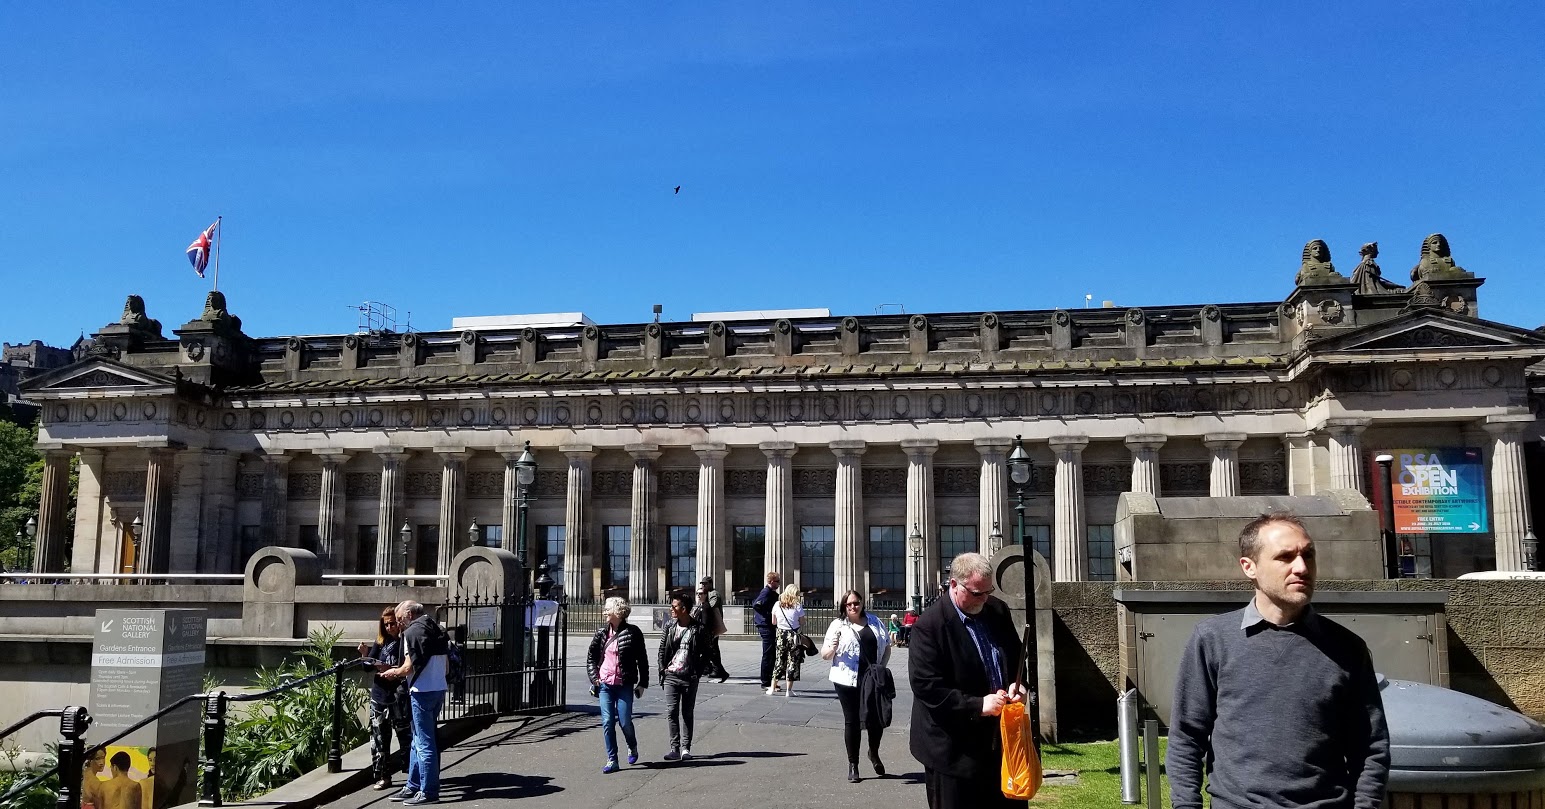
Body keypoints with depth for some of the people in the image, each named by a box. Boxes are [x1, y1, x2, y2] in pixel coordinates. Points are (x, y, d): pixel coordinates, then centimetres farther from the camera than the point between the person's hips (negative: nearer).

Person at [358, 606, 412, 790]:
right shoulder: (381, 641, 10)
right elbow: (369, 666, 12)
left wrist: (389, 669, -24)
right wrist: (365, 654, -5)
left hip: (399, 697, -6)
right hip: (379, 696, 6)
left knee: (406, 737, -3)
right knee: (379, 738, 9)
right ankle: (383, 777, 18)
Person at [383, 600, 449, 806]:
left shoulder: (413, 631, -11)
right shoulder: (436, 629, 15)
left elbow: (409, 666, -17)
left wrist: (394, 672, 4)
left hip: (422, 691, -9)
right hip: (439, 688, 9)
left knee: (424, 743, -3)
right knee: (419, 740, 17)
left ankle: (428, 791, 1)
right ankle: (413, 787, 22)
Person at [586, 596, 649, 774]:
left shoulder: (632, 632, -5)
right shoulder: (602, 632, 5)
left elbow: (642, 659, -1)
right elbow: (590, 656, 13)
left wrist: (642, 683, -2)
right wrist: (594, 678, 3)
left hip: (625, 684, -3)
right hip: (605, 684, 3)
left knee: (625, 721, -1)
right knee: (607, 722, -1)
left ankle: (632, 747, 29)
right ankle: (611, 760, 7)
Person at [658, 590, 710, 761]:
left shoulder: (698, 629, -4)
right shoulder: (669, 626, 3)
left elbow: (706, 653, 3)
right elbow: (662, 650, 8)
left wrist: (699, 671, -3)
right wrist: (662, 670, 1)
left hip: (690, 678, -2)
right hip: (671, 676, 2)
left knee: (687, 714, 7)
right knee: (671, 712, -5)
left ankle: (685, 748, 14)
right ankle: (675, 748, 0)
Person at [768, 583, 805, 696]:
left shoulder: (777, 605, 0)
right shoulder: (797, 606, -7)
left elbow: (773, 622, 6)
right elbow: (802, 623, -1)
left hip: (781, 635, 3)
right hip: (793, 636, -3)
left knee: (779, 661, 14)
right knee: (792, 662, 4)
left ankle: (772, 687, 15)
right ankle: (788, 690, 5)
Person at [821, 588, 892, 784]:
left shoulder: (874, 622, 9)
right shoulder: (838, 625, 0)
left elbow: (887, 646, 17)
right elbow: (824, 655, 1)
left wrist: (882, 667, 2)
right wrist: (832, 647, -21)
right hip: (848, 680, -2)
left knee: (877, 718, 4)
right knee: (852, 721, 5)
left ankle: (874, 753, 33)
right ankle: (853, 764, 17)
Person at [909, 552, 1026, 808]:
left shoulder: (998, 610, 4)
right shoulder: (929, 625, -17)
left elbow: (1016, 656, 18)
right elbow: (926, 686, -20)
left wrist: (1017, 684, -3)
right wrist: (978, 705, -23)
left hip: (1000, 737, 7)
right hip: (955, 749, -6)